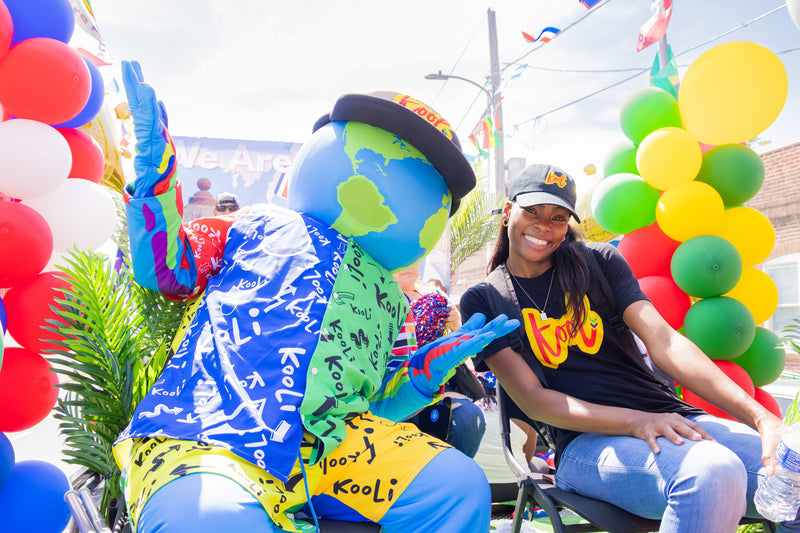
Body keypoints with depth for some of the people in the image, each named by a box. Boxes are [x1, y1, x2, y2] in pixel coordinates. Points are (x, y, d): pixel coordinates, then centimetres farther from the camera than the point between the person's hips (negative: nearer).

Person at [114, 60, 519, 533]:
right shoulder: (261, 225, 24)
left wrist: (434, 365, 12)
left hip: (332, 439, 4)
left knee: (458, 486, -19)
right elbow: (164, 267, 12)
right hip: (210, 434, -3)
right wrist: (155, 164, 4)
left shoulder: (388, 299, 30)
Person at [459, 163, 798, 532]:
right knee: (712, 472, -34)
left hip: (673, 418, 4)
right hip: (585, 441, -3)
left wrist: (760, 416, -14)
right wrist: (634, 421, -19)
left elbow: (665, 343, 0)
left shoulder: (598, 261, 10)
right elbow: (531, 398, -5)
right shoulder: (483, 301, 3)